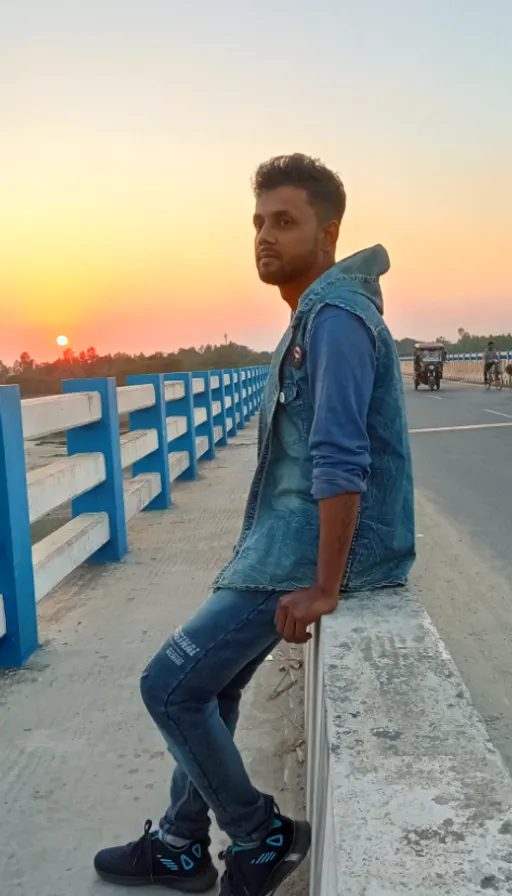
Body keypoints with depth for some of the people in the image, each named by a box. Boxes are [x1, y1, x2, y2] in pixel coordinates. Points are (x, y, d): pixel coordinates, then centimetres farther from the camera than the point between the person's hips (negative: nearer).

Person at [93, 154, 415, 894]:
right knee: (210, 687, 17)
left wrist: (323, 587, -23)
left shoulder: (335, 316, -17)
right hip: (290, 541, 10)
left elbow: (341, 463, -25)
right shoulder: (314, 316, 15)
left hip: (311, 550, -10)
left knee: (170, 685, -4)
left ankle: (263, 834, 16)